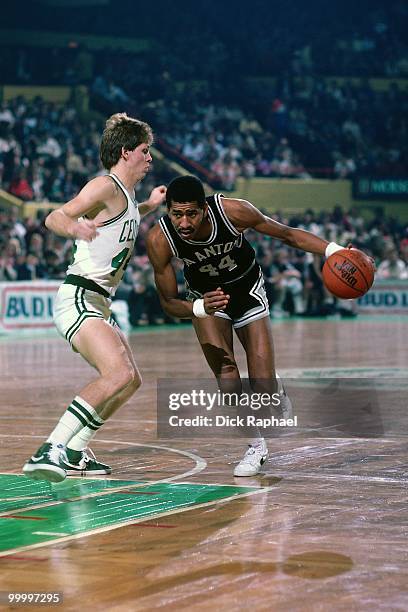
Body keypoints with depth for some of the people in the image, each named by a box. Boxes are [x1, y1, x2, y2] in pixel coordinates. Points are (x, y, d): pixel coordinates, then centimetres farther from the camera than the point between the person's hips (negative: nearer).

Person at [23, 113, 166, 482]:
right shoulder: (106, 186, -11)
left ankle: (74, 453, 22)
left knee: (131, 381, 18)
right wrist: (74, 227, -44)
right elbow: (54, 218, -23)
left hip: (99, 304, 11)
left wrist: (148, 206, 33)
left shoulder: (126, 193, 16)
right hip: (79, 297, -11)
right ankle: (49, 452, -33)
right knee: (119, 374, -29)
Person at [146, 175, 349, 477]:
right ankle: (256, 446, 0)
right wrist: (201, 308, -43)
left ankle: (277, 390, 36)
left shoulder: (232, 211, -33)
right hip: (205, 296, 1)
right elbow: (169, 302, -21)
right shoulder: (159, 240, -30)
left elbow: (288, 234, -18)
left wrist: (334, 250, -31)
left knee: (264, 386, -4)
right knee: (224, 367, -21)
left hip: (247, 290, 0)